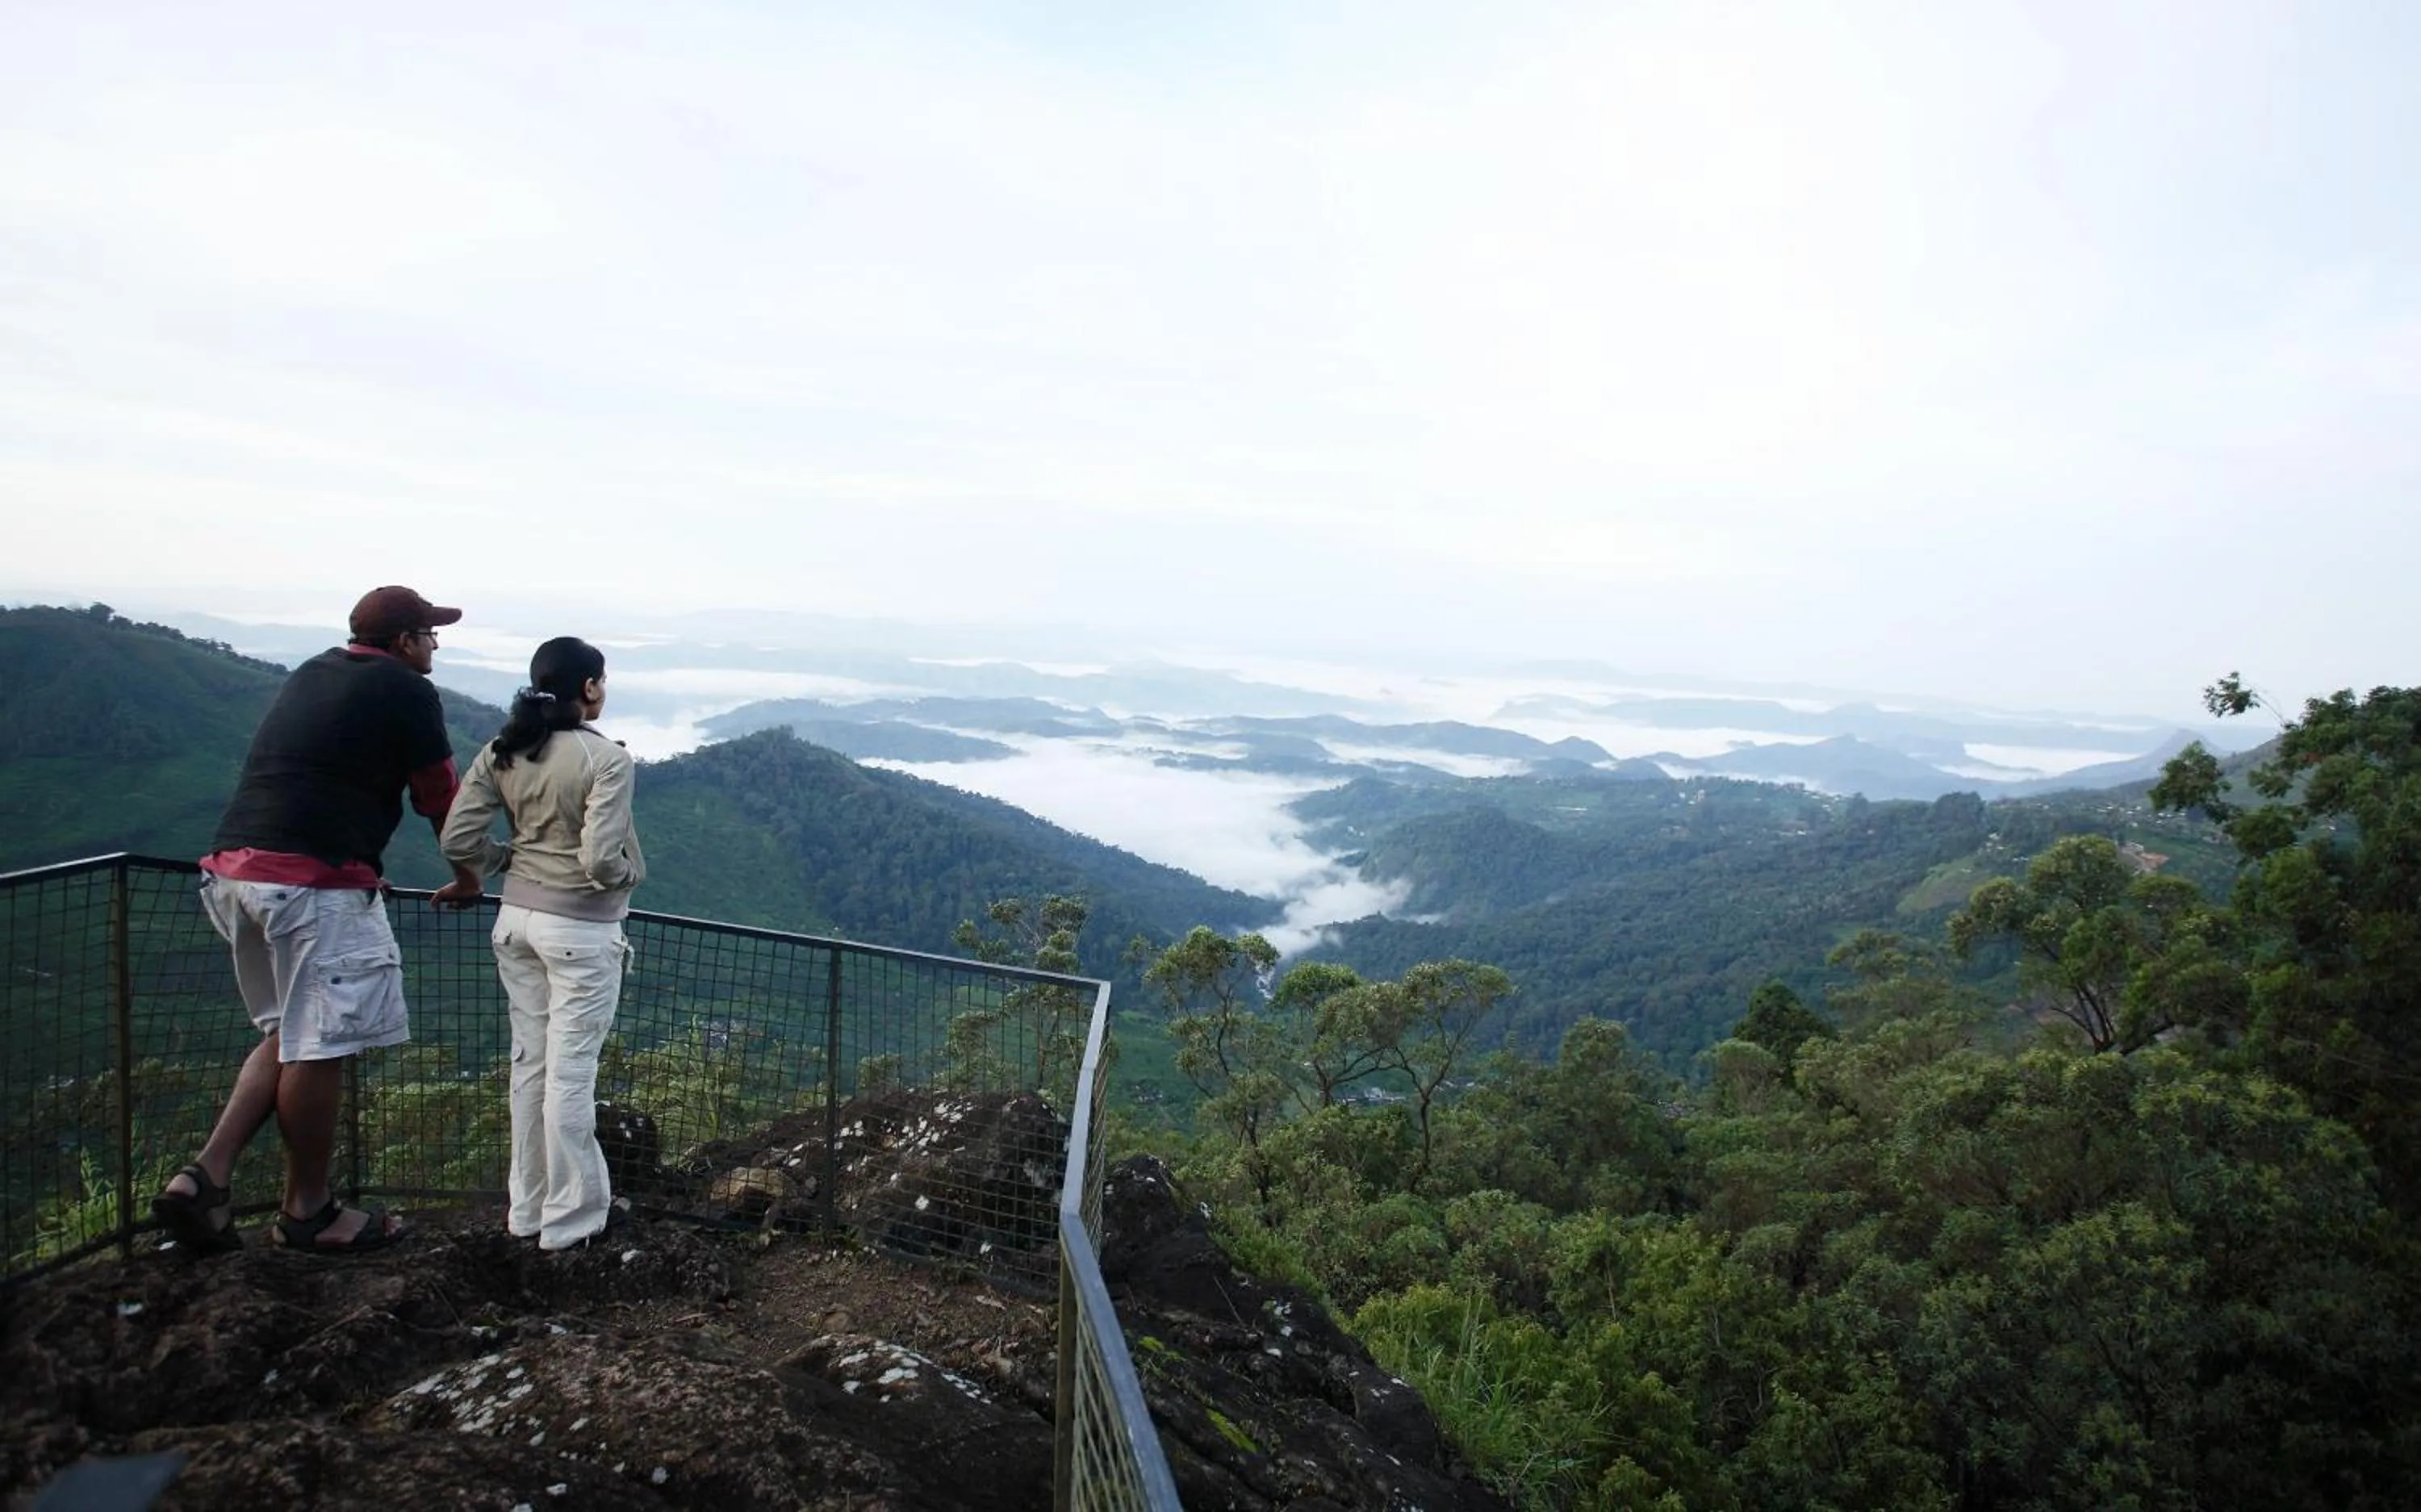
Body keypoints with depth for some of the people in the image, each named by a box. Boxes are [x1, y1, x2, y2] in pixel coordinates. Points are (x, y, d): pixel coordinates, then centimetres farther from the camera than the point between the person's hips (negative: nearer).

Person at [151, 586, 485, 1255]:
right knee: (319, 1047, 3)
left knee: (290, 1035, 20)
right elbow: (440, 799, 2)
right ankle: (307, 1211, 15)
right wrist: (468, 877, 19)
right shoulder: (406, 691, -4)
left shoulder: (312, 673, 20)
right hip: (314, 882, -9)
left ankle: (205, 1176, 12)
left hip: (233, 869, 9)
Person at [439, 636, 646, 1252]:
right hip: (580, 930, -6)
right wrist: (631, 875, -3)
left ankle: (529, 1207, 29)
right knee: (570, 1072, 4)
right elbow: (600, 860, -23)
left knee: (530, 1061, 17)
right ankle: (571, 1217, 17)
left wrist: (510, 861, 12)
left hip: (517, 919, 6)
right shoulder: (606, 758, -18)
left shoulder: (502, 752, 0)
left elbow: (457, 840, -2)